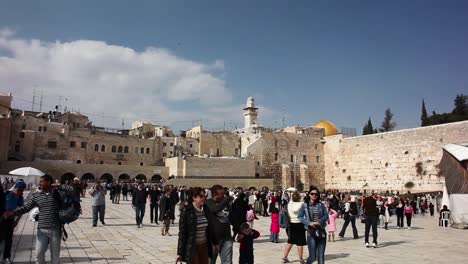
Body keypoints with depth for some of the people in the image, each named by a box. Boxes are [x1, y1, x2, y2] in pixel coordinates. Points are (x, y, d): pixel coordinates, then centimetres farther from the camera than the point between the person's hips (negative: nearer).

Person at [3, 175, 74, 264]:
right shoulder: (36, 195, 4)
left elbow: (72, 190, -12)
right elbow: (25, 207, 2)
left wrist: (59, 186, -12)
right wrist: (13, 212, -13)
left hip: (56, 230, -2)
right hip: (42, 230, 2)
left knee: (55, 255, 9)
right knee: (39, 254, 0)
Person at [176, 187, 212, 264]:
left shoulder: (205, 210, 4)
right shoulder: (187, 211, -11)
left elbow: (209, 230, 10)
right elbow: (182, 233, -10)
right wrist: (180, 253, -9)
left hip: (204, 246, 5)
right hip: (192, 247, -5)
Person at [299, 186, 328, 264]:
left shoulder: (321, 205, 6)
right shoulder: (305, 205, 0)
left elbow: (326, 215, 1)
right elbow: (300, 217, -2)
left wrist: (319, 222, -16)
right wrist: (309, 222, -17)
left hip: (321, 232, 2)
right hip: (311, 232, -2)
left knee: (321, 256, 6)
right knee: (312, 256, -3)